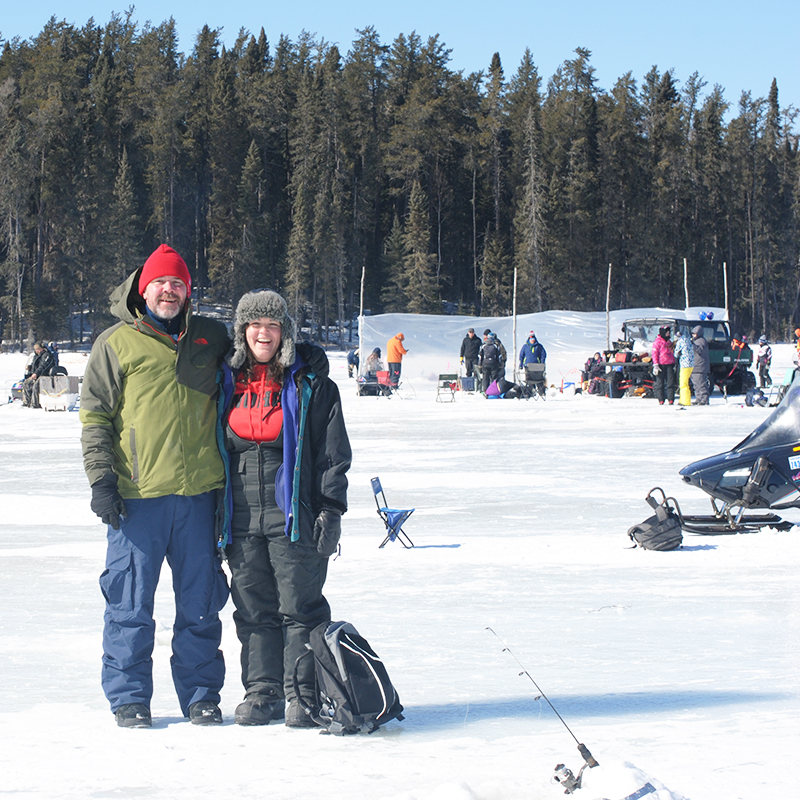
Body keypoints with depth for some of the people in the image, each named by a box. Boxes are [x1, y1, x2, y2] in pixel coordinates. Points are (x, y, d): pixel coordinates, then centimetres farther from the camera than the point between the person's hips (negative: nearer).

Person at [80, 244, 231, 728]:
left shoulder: (212, 338, 12)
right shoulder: (117, 344, 3)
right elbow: (94, 415, 4)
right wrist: (101, 477, -7)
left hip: (199, 493, 3)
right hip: (136, 497, -3)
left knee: (201, 603, 7)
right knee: (131, 604, 0)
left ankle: (201, 696, 17)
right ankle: (130, 699, 11)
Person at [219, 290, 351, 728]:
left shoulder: (310, 384, 0)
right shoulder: (228, 383, 11)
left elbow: (333, 452, 0)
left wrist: (330, 509, -7)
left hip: (293, 513, -4)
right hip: (242, 518, 4)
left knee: (300, 605, -2)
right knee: (254, 609, 7)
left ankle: (303, 695, 4)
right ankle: (262, 691, 15)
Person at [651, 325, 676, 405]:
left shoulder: (669, 342, 18)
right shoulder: (657, 342, -3)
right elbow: (654, 353, -7)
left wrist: (674, 365, 21)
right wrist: (656, 365, -14)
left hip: (669, 365, 6)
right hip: (661, 365, -6)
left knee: (671, 382, -1)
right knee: (660, 382, -2)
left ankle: (671, 399, 0)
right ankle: (661, 400, 2)